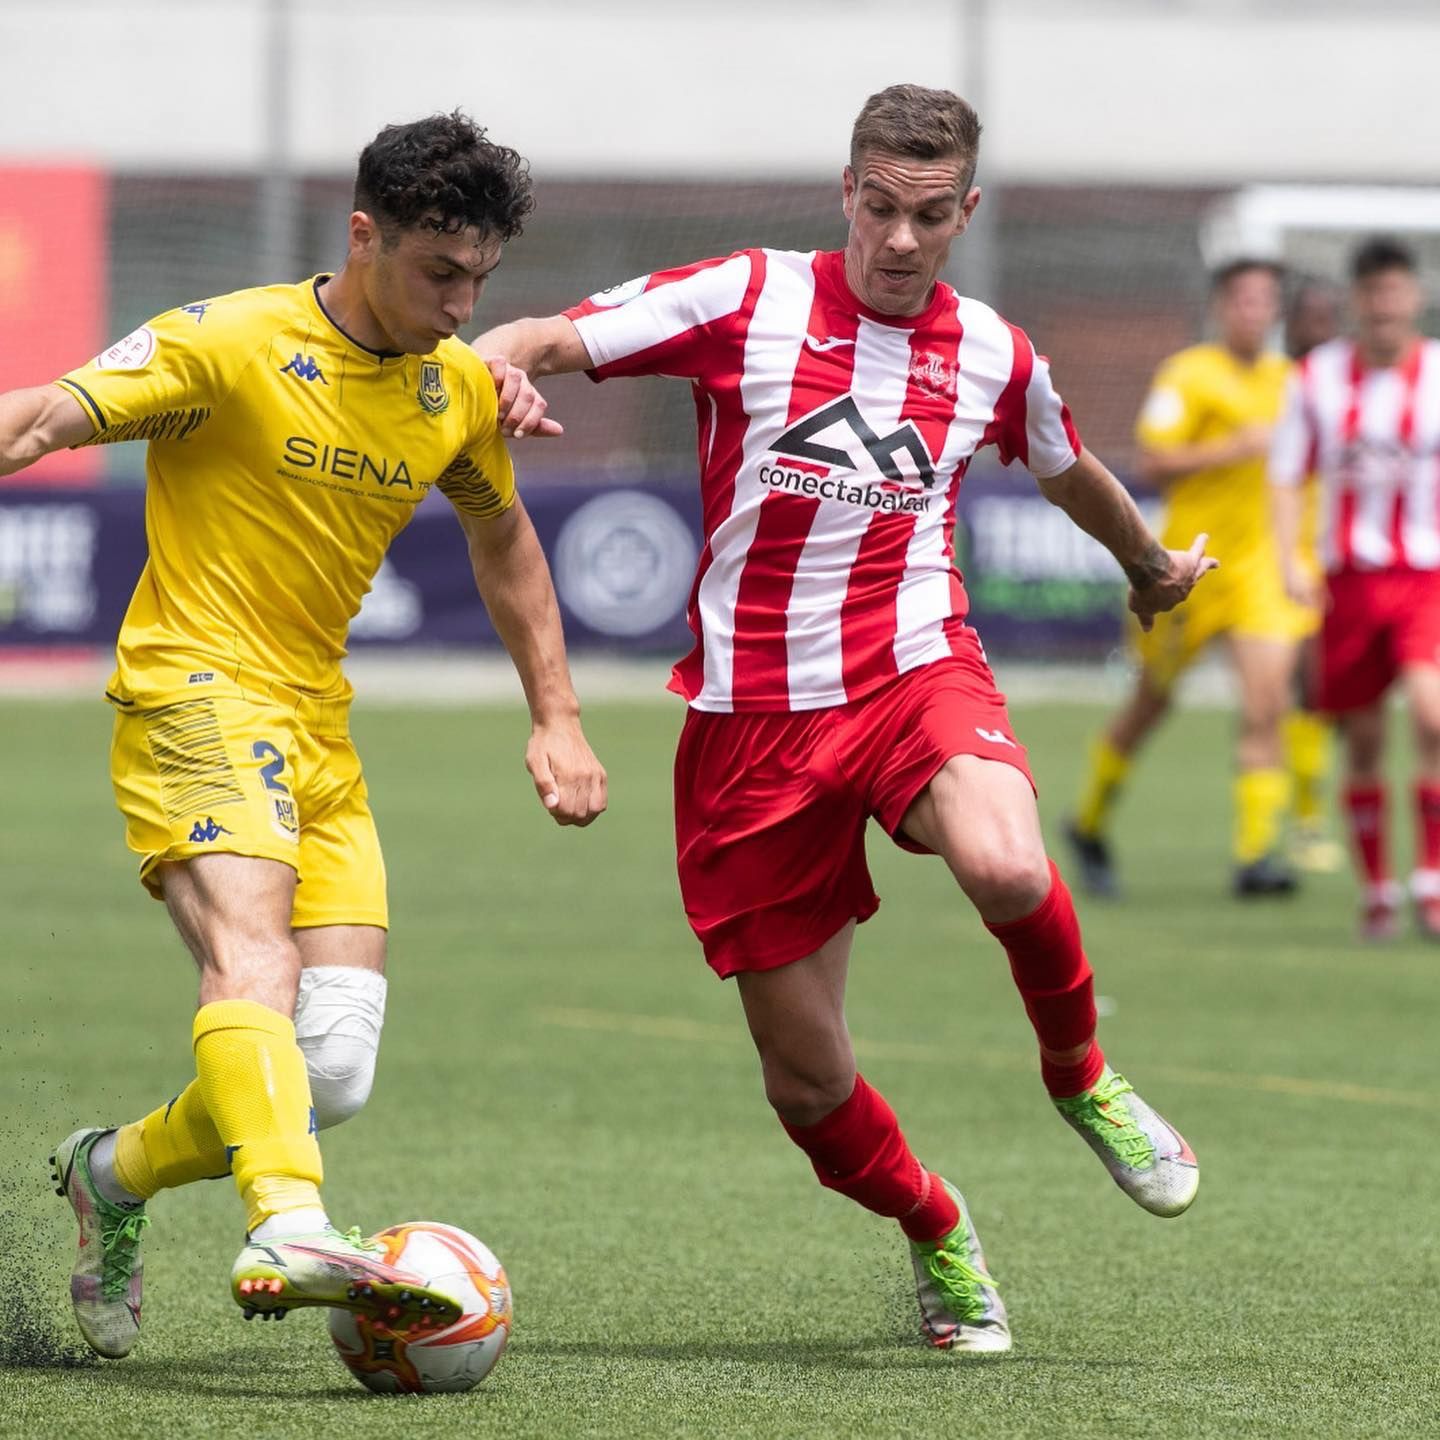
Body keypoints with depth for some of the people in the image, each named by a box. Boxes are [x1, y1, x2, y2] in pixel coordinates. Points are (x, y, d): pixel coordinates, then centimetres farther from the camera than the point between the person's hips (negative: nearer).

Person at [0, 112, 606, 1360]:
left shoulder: (460, 390, 10)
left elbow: (503, 539, 28)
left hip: (318, 731, 7)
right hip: (195, 689, -7)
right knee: (253, 956, -31)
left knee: (336, 1071, -3)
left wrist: (556, 720, 23)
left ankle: (116, 1176, 21)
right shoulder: (235, 342, -9)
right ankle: (288, 1232, -51)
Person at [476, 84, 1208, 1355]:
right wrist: (488, 367, -27)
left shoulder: (993, 357, 7)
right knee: (806, 1081, 0)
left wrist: (1155, 565, 46)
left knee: (1008, 870, -35)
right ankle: (938, 1236, 31)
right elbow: (546, 342, -3)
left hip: (917, 671, 1)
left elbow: (1070, 473, 29)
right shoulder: (744, 299, -2)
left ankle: (1082, 1075, -2)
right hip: (754, 713, 0)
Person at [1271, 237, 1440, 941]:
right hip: (1348, 579, 2)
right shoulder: (1317, 376, 4)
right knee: (1362, 738, 5)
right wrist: (1290, 561, -7)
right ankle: (1376, 890, 20)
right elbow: (1287, 476, 7)